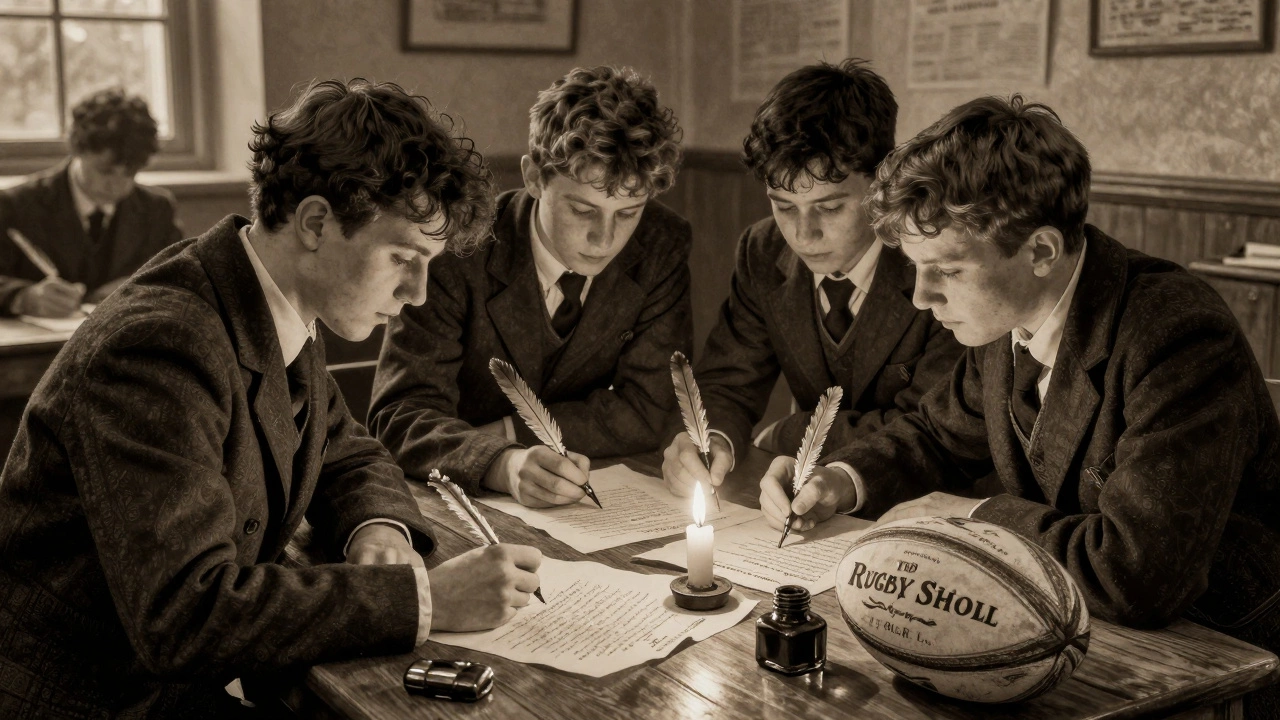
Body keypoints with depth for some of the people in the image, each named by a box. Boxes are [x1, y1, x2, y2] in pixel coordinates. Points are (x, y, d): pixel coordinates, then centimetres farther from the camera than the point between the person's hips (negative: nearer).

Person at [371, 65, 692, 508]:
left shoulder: (663, 247, -7)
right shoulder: (457, 251, -16)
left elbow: (645, 412, -7)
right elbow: (401, 417, -21)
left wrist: (504, 431, -17)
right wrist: (504, 464, -40)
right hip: (461, 501, -2)